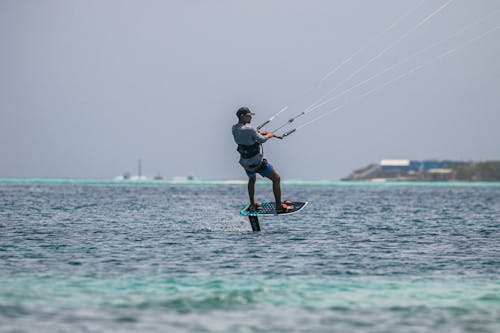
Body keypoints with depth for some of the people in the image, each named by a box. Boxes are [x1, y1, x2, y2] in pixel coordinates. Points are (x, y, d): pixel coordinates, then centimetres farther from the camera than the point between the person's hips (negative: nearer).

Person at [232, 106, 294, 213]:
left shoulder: (234, 129, -3)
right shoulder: (249, 129, -26)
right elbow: (262, 140, -14)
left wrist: (259, 132, 15)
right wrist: (269, 135, 6)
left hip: (244, 162, 8)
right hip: (257, 162, -8)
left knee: (252, 180, 35)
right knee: (276, 179, 5)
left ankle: (252, 205, 39)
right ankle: (279, 207, 6)